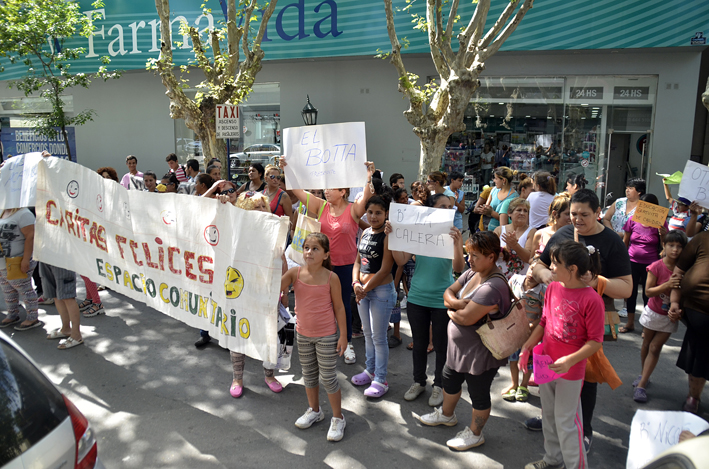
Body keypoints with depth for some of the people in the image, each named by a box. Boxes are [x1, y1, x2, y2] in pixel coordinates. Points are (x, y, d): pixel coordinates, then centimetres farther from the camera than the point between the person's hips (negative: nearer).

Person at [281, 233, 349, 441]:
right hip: (303, 333, 4)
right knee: (308, 374, 19)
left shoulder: (331, 278, -13)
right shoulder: (295, 273, -6)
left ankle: (338, 418, 21)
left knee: (328, 377, 3)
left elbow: (339, 307, -7)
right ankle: (314, 410, 40)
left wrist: (343, 335, -7)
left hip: (326, 336, -4)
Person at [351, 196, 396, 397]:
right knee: (367, 333, 19)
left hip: (381, 291, -7)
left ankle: (380, 380, 14)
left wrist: (366, 288, -14)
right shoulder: (365, 232, 8)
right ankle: (370, 371, 35)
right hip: (363, 290, 7)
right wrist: (356, 284, -4)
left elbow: (385, 269, -18)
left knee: (378, 337, 1)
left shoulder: (388, 236, -15)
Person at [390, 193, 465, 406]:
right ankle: (419, 381, 36)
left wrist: (457, 243, -35)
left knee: (441, 346, 12)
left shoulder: (453, 235, -8)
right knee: (419, 343, 17)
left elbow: (458, 268, -20)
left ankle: (439, 385, 31)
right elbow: (401, 260, -7)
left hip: (442, 300, -2)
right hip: (417, 298, 2)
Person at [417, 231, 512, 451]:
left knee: (479, 394, 13)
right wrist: (457, 303, -20)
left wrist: (451, 311, -11)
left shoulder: (493, 287, -32)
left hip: (480, 354, -10)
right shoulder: (472, 273, -2)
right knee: (450, 380, 28)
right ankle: (446, 414, 53)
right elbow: (448, 293, 2)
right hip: (459, 347, 10)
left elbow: (466, 318, -32)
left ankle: (475, 434, 34)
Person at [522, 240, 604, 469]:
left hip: (570, 371, -7)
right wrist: (528, 345, 0)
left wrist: (570, 361, -25)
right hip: (546, 365, 7)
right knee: (548, 416, 21)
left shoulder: (591, 300, -21)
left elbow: (595, 341, -17)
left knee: (566, 421, 6)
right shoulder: (553, 288, -1)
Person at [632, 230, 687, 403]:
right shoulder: (656, 267, -17)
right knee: (646, 345, 15)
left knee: (655, 348, 0)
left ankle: (641, 385, 3)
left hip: (670, 316, 1)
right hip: (653, 312, -1)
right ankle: (643, 375, 36)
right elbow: (648, 291, -18)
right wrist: (667, 285, -32)